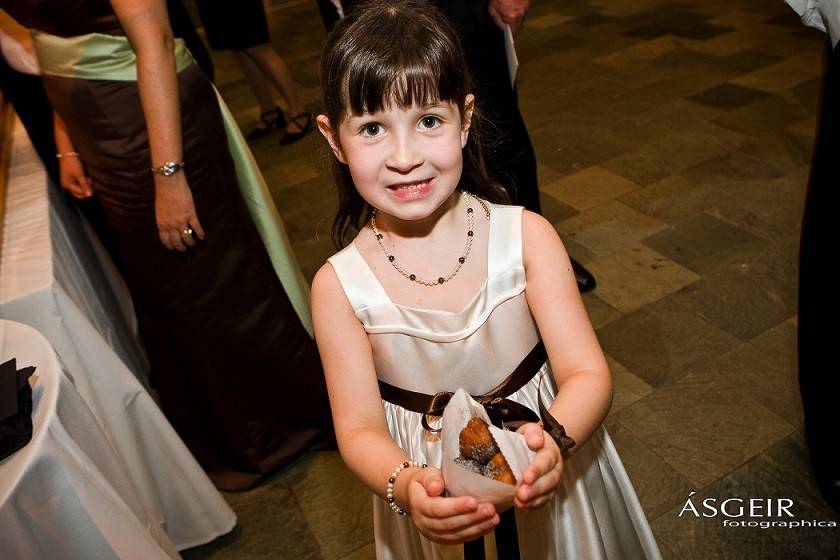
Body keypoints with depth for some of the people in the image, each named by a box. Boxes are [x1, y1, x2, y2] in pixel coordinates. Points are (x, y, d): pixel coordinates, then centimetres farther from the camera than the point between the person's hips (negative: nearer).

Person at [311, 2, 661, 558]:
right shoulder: (340, 286, -19)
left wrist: (553, 441, -38)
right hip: (429, 476, 0)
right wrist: (405, 487, -35)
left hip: (542, 455, 1)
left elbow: (587, 374, -18)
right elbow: (359, 428, -15)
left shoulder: (525, 236, -19)